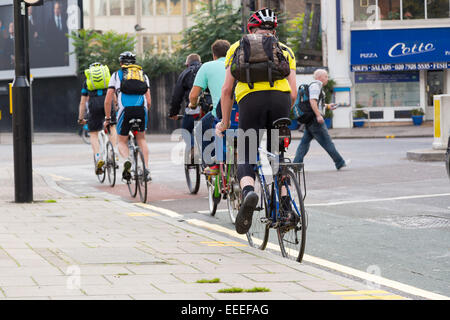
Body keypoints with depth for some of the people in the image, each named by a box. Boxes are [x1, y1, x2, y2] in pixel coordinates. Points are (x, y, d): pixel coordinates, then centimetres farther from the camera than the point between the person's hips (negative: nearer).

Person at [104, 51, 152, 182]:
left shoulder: (116, 75, 19)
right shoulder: (143, 75, 24)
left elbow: (108, 100, 13)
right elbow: (149, 101, 18)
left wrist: (107, 119, 22)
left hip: (125, 110, -2)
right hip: (141, 109, 2)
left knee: (122, 142, 15)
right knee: (141, 139, 23)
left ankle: (126, 159, -18)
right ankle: (146, 169, 8)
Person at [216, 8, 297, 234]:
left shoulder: (238, 48, 24)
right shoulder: (284, 50, 27)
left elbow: (227, 90, 17)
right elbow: (293, 93, 16)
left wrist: (224, 122, 25)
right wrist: (283, 114, 32)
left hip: (251, 101, -2)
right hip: (280, 99, 2)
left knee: (246, 158, 3)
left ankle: (248, 191, -28)